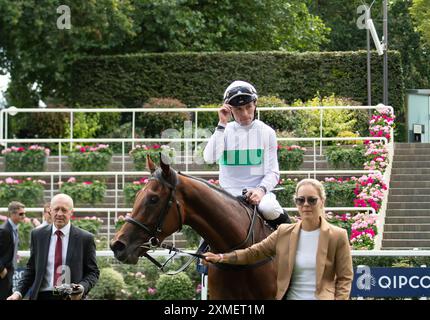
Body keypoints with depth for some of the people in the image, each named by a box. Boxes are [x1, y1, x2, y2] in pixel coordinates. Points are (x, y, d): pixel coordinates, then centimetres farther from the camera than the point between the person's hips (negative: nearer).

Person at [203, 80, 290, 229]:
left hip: (258, 193, -2)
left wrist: (261, 189, -20)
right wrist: (222, 124, -10)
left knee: (269, 208, -35)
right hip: (229, 193, 2)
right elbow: (209, 158, -11)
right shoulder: (224, 131, 8)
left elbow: (272, 172, 2)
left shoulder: (267, 132, 4)